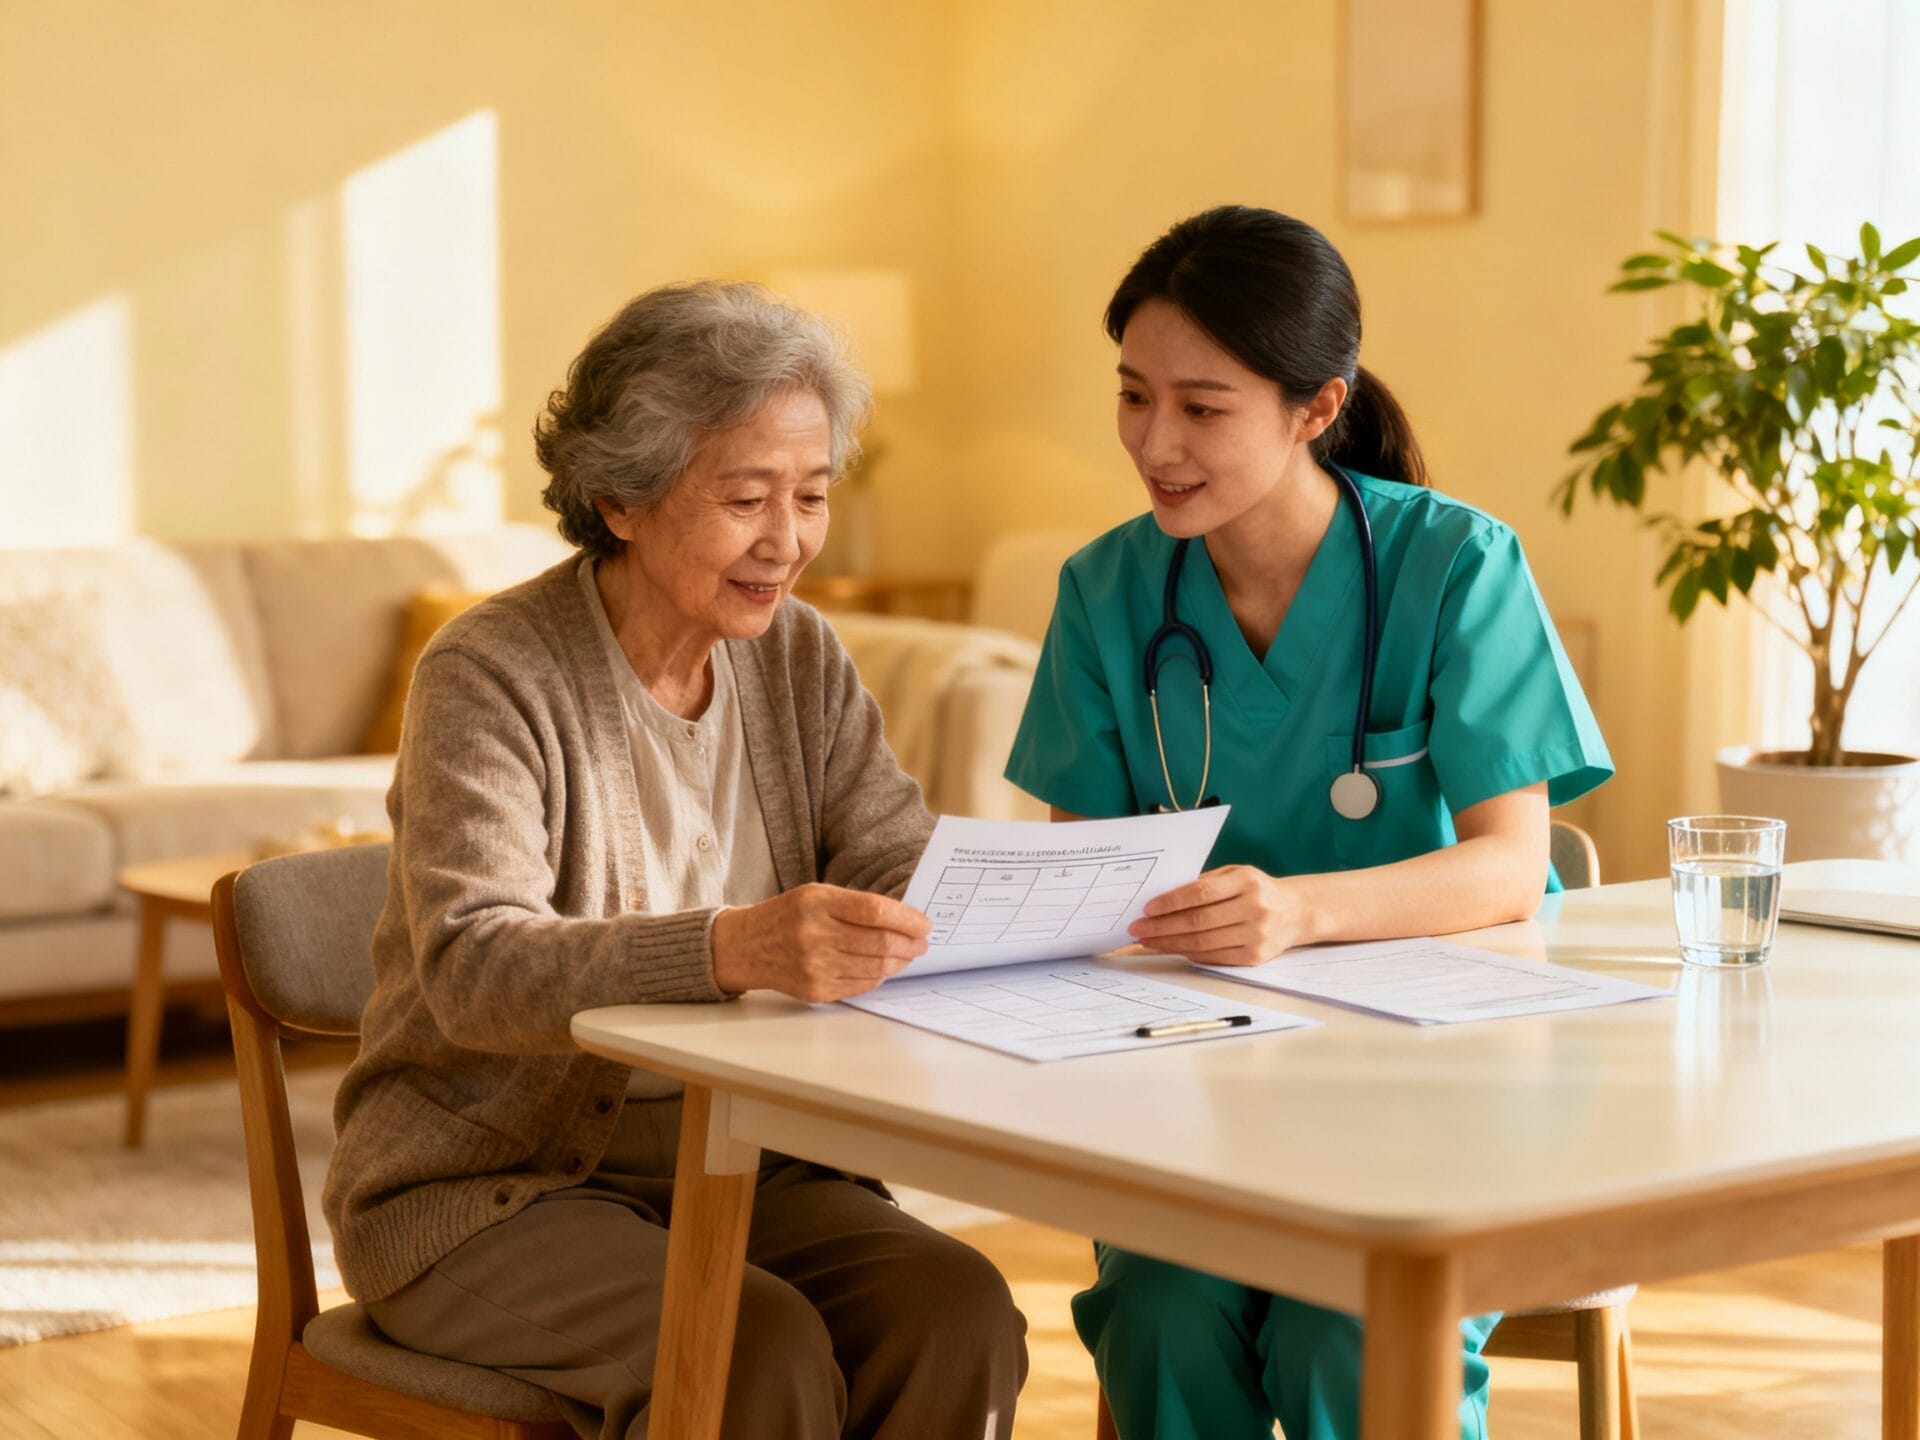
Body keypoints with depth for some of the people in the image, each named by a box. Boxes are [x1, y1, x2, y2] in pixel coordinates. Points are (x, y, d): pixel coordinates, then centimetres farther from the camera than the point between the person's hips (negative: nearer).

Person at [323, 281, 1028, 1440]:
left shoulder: (799, 661, 7)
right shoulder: (490, 677, -13)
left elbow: (906, 875, -1)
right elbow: (473, 971, -27)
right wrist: (731, 950, -44)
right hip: (485, 1190, -5)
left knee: (959, 1313, -21)